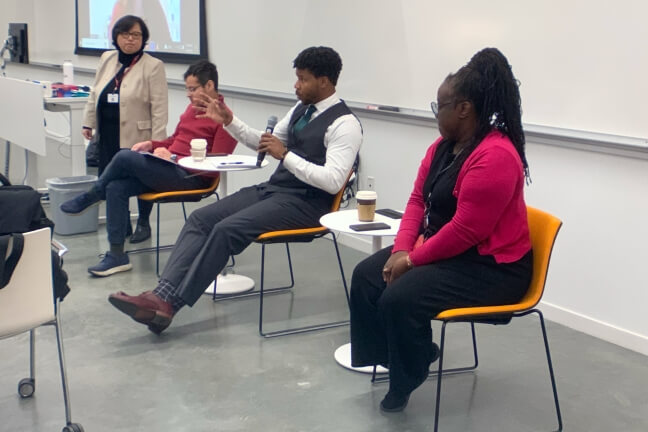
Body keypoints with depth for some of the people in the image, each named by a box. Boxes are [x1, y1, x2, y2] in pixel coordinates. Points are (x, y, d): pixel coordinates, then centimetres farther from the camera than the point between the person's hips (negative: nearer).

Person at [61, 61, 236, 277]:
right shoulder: (193, 107, 20)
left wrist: (174, 158, -17)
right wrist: (152, 144, 10)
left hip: (190, 176, -9)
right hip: (169, 168, 9)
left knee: (124, 157, -20)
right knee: (116, 187, -12)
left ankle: (90, 197, 8)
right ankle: (117, 255, -7)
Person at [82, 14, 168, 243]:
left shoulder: (153, 66, -7)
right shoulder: (106, 59, 11)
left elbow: (159, 107, -11)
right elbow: (94, 94, 19)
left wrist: (156, 142, -16)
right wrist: (88, 122, 16)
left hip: (137, 136, -5)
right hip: (108, 136, 5)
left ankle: (143, 222, 22)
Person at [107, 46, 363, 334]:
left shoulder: (344, 124, -13)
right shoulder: (301, 109, 14)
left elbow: (333, 181, -24)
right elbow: (264, 144, 25)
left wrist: (285, 154, -23)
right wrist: (229, 121, 11)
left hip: (305, 203, -9)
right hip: (271, 189, 9)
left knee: (227, 229, -26)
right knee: (201, 218, -9)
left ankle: (168, 304, -21)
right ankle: (163, 295, -21)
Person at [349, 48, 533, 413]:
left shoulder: (495, 157, -25)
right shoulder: (443, 146, 6)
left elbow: (465, 231, -27)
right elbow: (418, 200, 7)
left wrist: (413, 259, -18)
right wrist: (401, 249, -9)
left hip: (490, 265, -10)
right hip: (444, 251, 10)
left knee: (400, 297, -25)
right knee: (367, 275, 1)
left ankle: (407, 379, 2)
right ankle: (410, 350, 13)